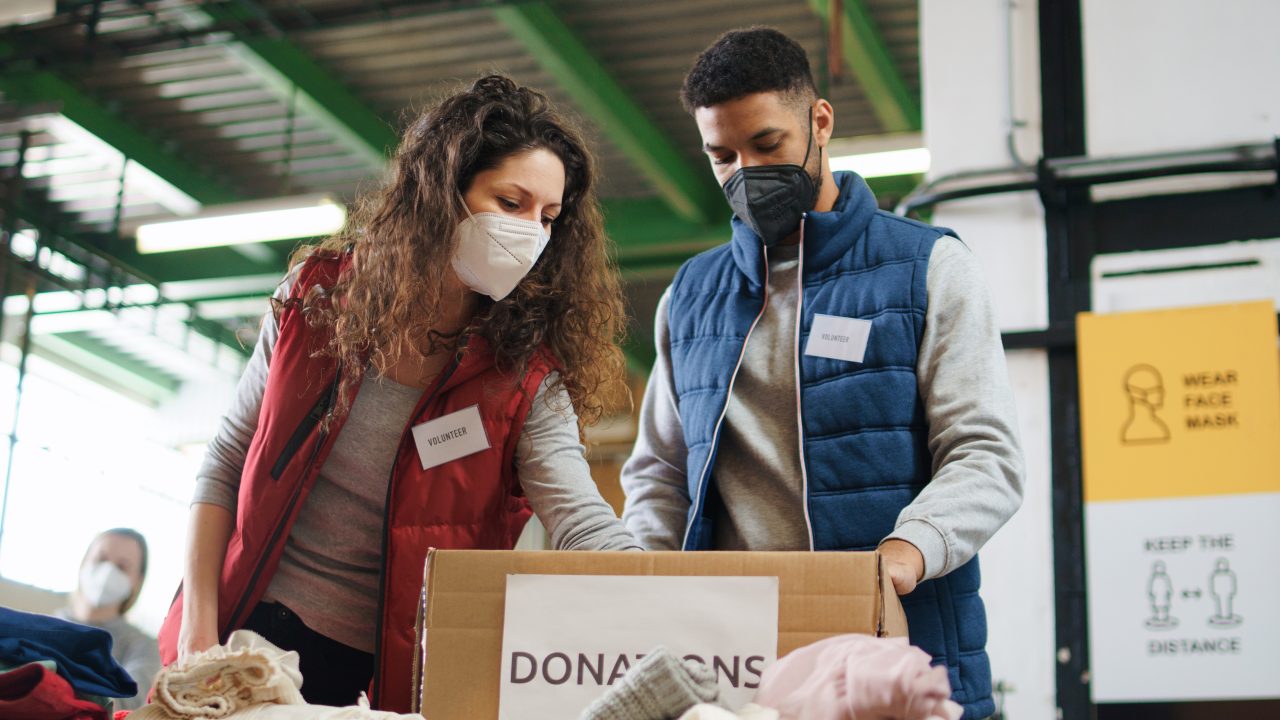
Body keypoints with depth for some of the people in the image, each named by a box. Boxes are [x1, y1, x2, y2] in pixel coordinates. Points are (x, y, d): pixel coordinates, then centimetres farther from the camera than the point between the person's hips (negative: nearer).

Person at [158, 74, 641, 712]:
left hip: (381, 672, -1)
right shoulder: (322, 294, -4)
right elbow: (226, 466, 3)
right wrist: (199, 630, -5)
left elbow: (587, 528, -23)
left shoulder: (523, 380, -9)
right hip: (248, 628, 1)